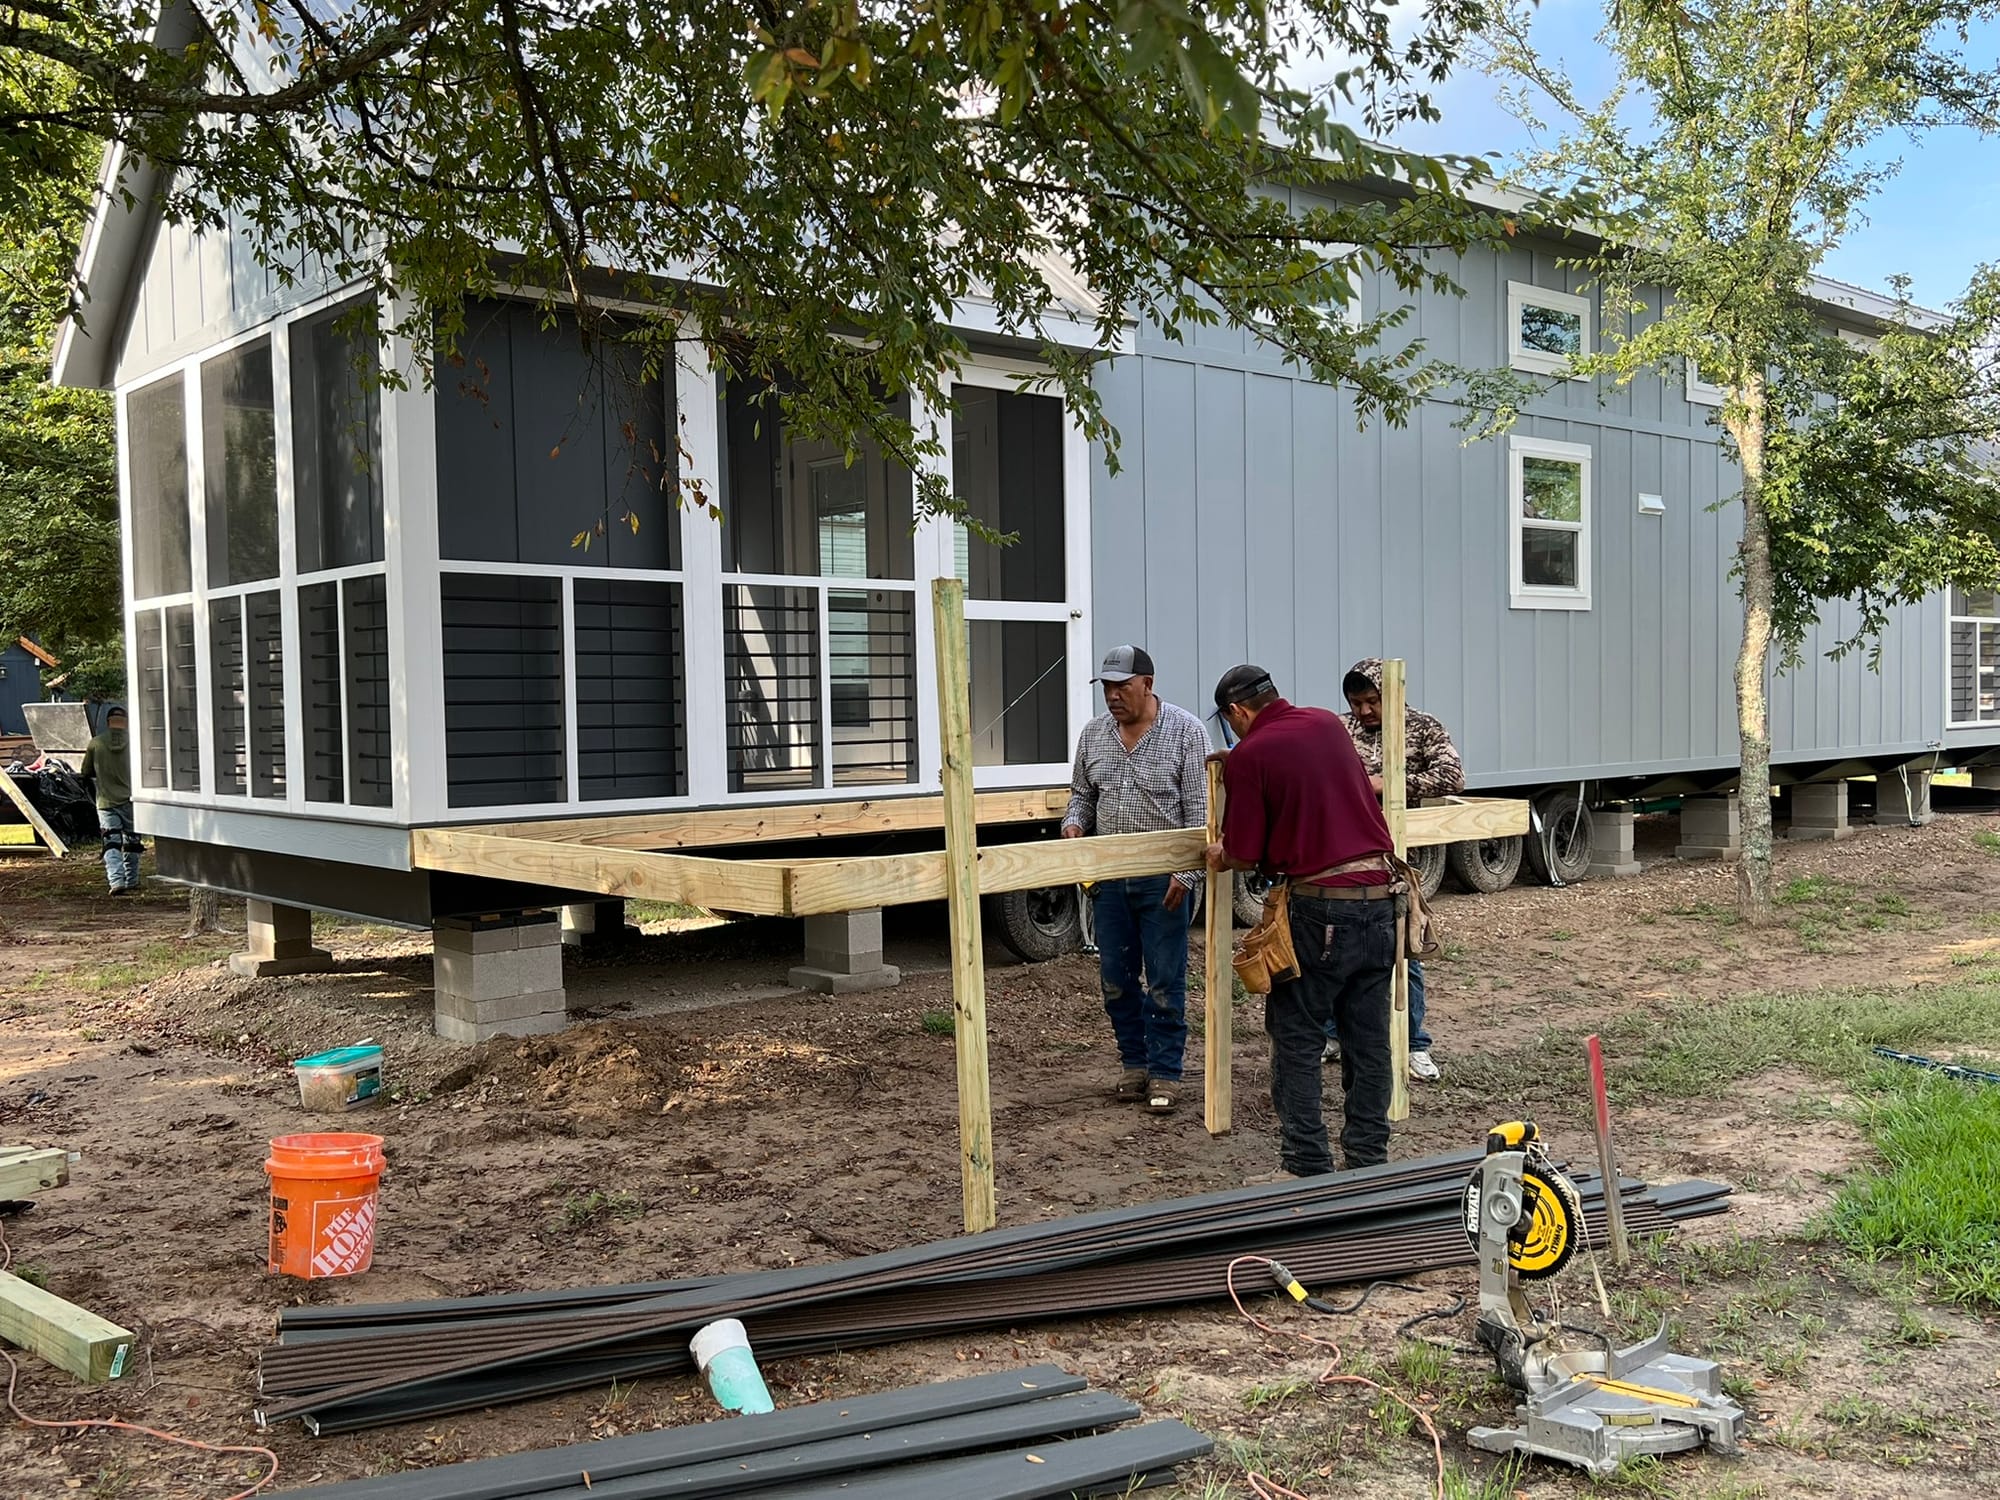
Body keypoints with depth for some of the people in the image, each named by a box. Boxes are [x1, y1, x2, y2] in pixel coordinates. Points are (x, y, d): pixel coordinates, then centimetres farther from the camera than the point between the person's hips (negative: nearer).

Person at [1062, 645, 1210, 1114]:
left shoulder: (1185, 731, -7)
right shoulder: (1093, 734, 7)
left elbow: (1200, 810, -9)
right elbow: (1081, 792, 19)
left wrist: (1187, 873, -15)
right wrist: (1074, 822, -3)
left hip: (1163, 878, -5)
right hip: (1109, 876, 5)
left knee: (1165, 982, 0)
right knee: (1116, 979, 10)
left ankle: (1164, 1073, 11)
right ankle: (1134, 1062, 25)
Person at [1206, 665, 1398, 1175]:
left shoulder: (1248, 756, -8)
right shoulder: (1329, 723, 11)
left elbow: (1247, 857, -7)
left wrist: (1220, 858, 16)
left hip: (1320, 907, -6)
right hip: (1379, 893, 6)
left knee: (1297, 1041, 6)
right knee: (1368, 1038, 12)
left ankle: (1306, 1167, 6)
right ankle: (1368, 1160, 19)